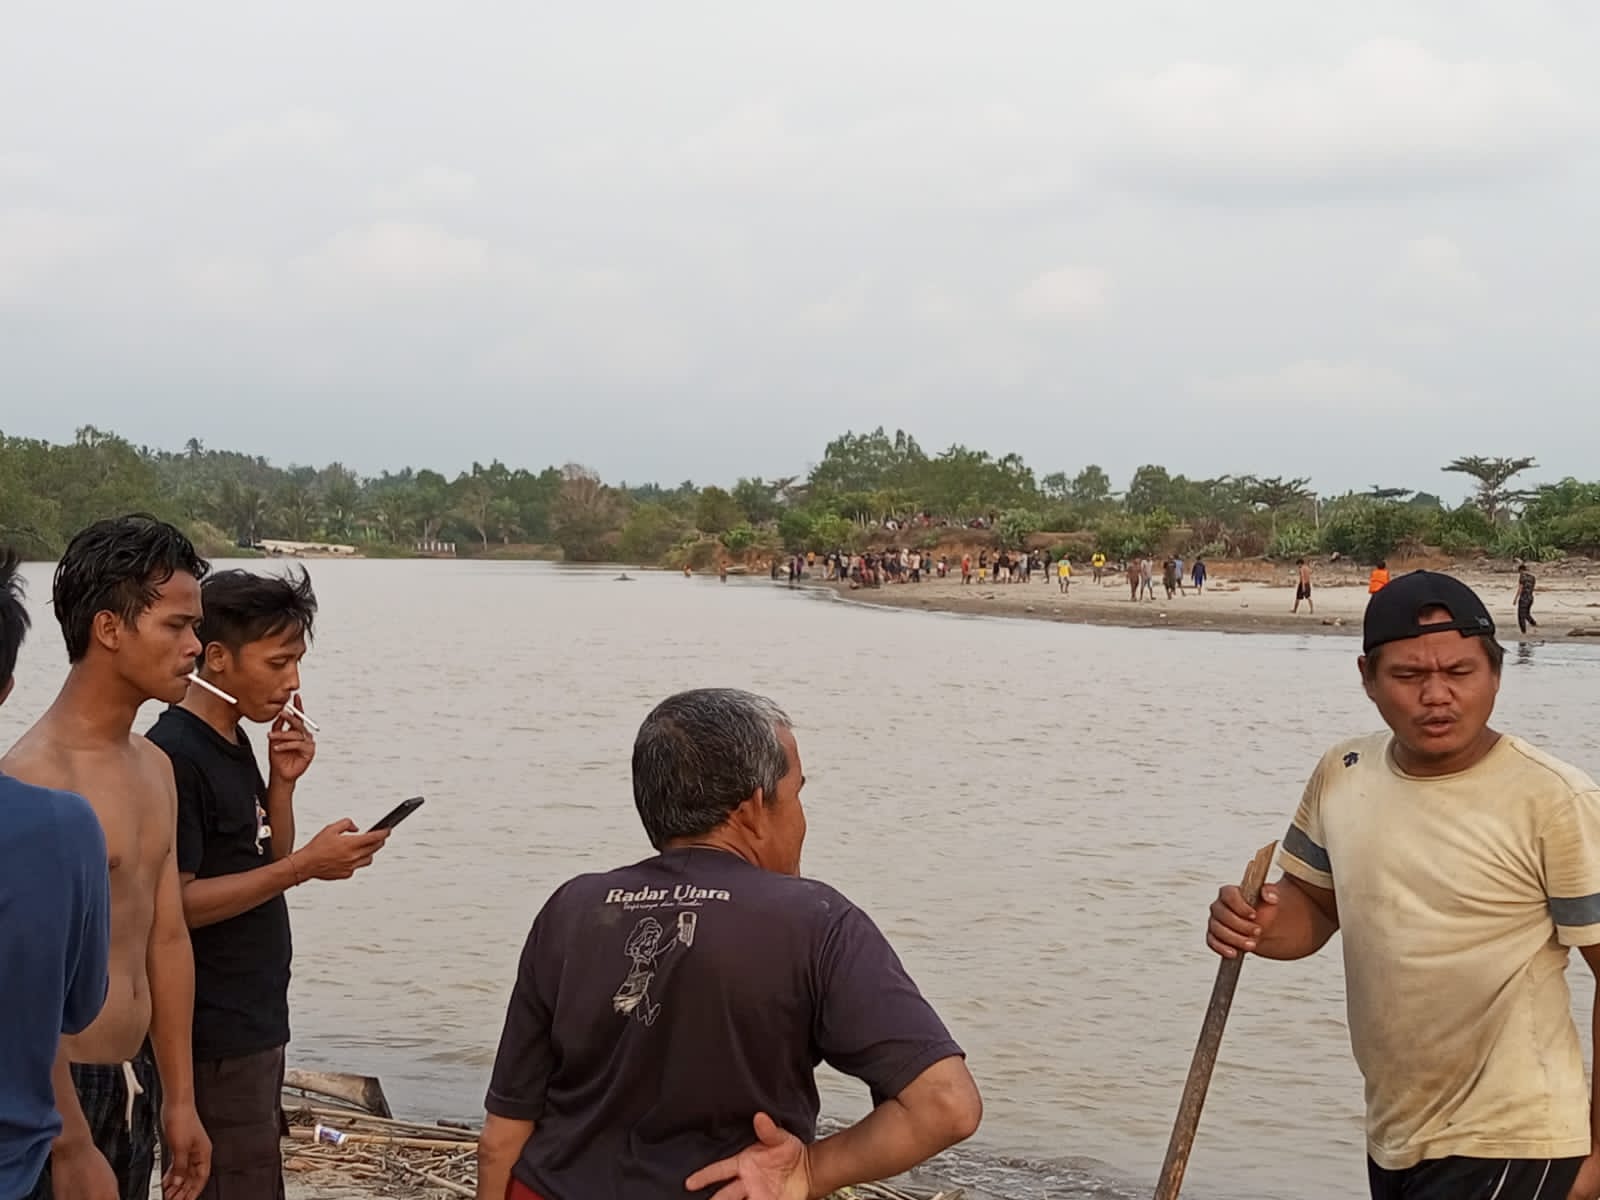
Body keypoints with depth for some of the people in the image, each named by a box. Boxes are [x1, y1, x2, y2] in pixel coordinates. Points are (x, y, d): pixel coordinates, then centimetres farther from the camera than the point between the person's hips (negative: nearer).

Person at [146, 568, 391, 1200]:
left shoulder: (234, 743, 10)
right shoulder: (174, 756, -17)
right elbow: (174, 904, -21)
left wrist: (282, 782, -1)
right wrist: (306, 865, -23)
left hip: (254, 1025, 9)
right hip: (215, 1043, -9)